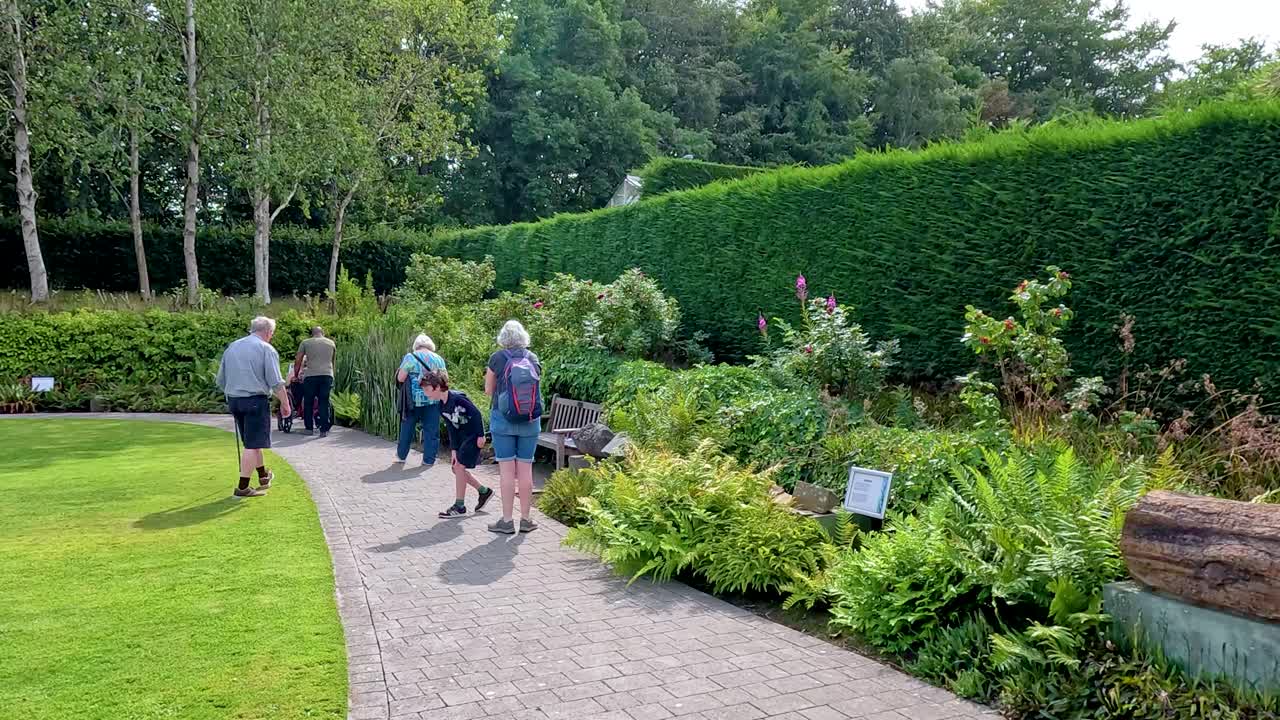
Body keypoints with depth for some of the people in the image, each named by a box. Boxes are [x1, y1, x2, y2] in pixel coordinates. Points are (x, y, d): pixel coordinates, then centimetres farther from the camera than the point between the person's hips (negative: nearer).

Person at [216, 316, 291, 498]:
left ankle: (263, 476, 34)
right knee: (253, 445, -3)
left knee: (253, 442, 20)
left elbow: (221, 381, 17)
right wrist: (285, 403, -3)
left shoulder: (231, 348, 13)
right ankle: (243, 487, -4)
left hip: (234, 400, 7)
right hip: (256, 401, -7)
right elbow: (276, 382, -12)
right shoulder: (266, 349, -7)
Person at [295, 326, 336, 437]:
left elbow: (298, 362, 10)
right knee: (324, 403, 3)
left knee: (308, 402, 10)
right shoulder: (331, 343, 16)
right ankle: (324, 430, 1)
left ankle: (309, 428, 14)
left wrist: (296, 375, 21)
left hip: (311, 376, -2)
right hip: (327, 375, 2)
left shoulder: (305, 343, 10)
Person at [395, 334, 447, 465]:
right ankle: (429, 459, 8)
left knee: (407, 428, 14)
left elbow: (400, 378, -5)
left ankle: (401, 455, 26)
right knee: (431, 430, 6)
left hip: (414, 399, -1)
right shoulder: (439, 359, 4)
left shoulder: (410, 357, -3)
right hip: (434, 400, 1)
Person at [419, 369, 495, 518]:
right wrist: (454, 449, -1)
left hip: (474, 435, -9)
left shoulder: (457, 398, -23)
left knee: (459, 466, -10)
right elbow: (451, 429, 5)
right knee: (456, 468, 9)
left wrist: (480, 435, -19)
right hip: (462, 436, 9)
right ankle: (484, 492, 24)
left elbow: (477, 414, -21)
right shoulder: (442, 407, 3)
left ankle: (459, 506, -2)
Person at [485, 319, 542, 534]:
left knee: (507, 469, 1)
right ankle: (525, 519, 14)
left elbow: (488, 390, 2)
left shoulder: (497, 358, -5)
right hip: (530, 420, 3)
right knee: (525, 469, 8)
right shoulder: (533, 359, 3)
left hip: (503, 418, -3)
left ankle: (507, 521, 5)